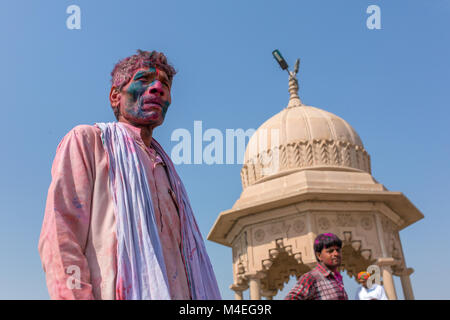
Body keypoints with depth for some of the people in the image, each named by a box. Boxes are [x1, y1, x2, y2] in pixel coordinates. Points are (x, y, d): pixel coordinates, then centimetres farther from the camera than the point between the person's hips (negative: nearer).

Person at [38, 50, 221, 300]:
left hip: (178, 294, 6)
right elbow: (59, 236, -8)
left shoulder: (166, 171, 23)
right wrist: (78, 296, -20)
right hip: (117, 293, -6)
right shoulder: (87, 140, 5)